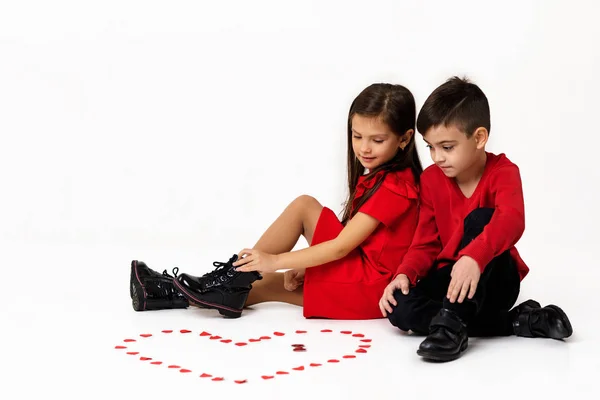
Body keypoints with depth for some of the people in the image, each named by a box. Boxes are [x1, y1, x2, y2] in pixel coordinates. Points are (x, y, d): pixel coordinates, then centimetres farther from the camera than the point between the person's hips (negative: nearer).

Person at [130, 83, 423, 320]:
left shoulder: (395, 186, -16)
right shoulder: (374, 176, 15)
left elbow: (341, 246, -19)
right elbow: (346, 236, 13)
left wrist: (275, 261, -17)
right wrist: (304, 268, -1)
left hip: (370, 289, -9)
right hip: (356, 281, 9)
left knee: (304, 206, -12)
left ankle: (235, 276, -8)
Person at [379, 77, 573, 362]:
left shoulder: (502, 171, -14)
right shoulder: (431, 179, 0)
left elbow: (511, 220, -36)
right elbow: (425, 243, 2)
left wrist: (474, 257, -54)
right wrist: (405, 275, -20)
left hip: (493, 278, -4)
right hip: (449, 277, 4)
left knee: (480, 218, -32)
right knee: (400, 310, -26)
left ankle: (452, 323, -37)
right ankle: (516, 321, -23)